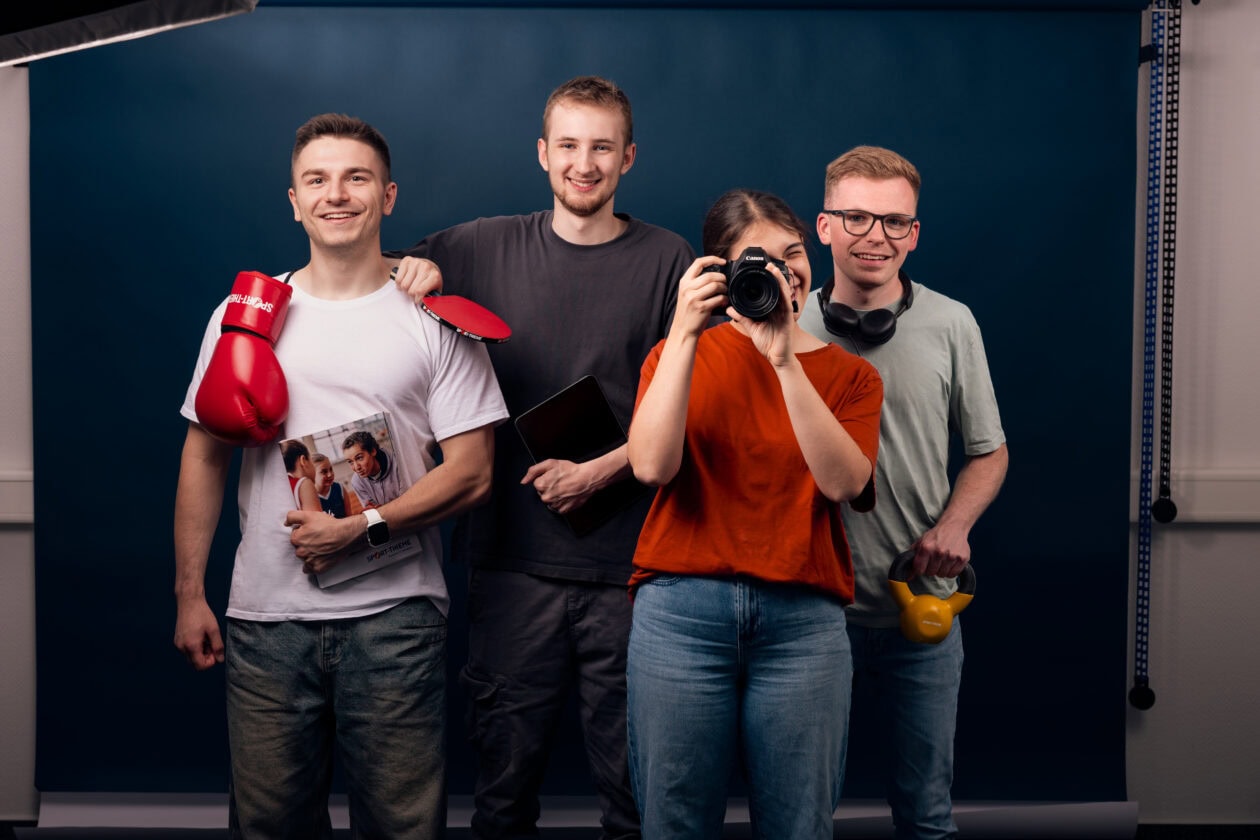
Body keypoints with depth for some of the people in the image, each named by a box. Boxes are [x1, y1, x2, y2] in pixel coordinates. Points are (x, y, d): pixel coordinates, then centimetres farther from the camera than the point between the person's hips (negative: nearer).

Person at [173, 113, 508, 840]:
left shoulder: (433, 319, 1)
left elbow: (471, 473, -3)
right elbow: (205, 457, 12)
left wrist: (363, 528, -14)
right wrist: (190, 593, 7)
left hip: (395, 616, -2)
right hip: (266, 616, 2)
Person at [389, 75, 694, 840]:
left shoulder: (668, 260, 3)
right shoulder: (489, 247, 8)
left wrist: (602, 469, -11)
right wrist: (414, 271, -5)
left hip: (628, 554, -1)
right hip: (515, 553, 2)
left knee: (632, 763, 6)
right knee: (505, 753, 9)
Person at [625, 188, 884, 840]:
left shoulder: (849, 375, 11)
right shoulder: (681, 353, 11)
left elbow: (843, 482, -9)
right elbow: (652, 465, -8)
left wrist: (786, 360, -13)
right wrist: (685, 332, -9)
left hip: (802, 620, 1)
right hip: (681, 613, 0)